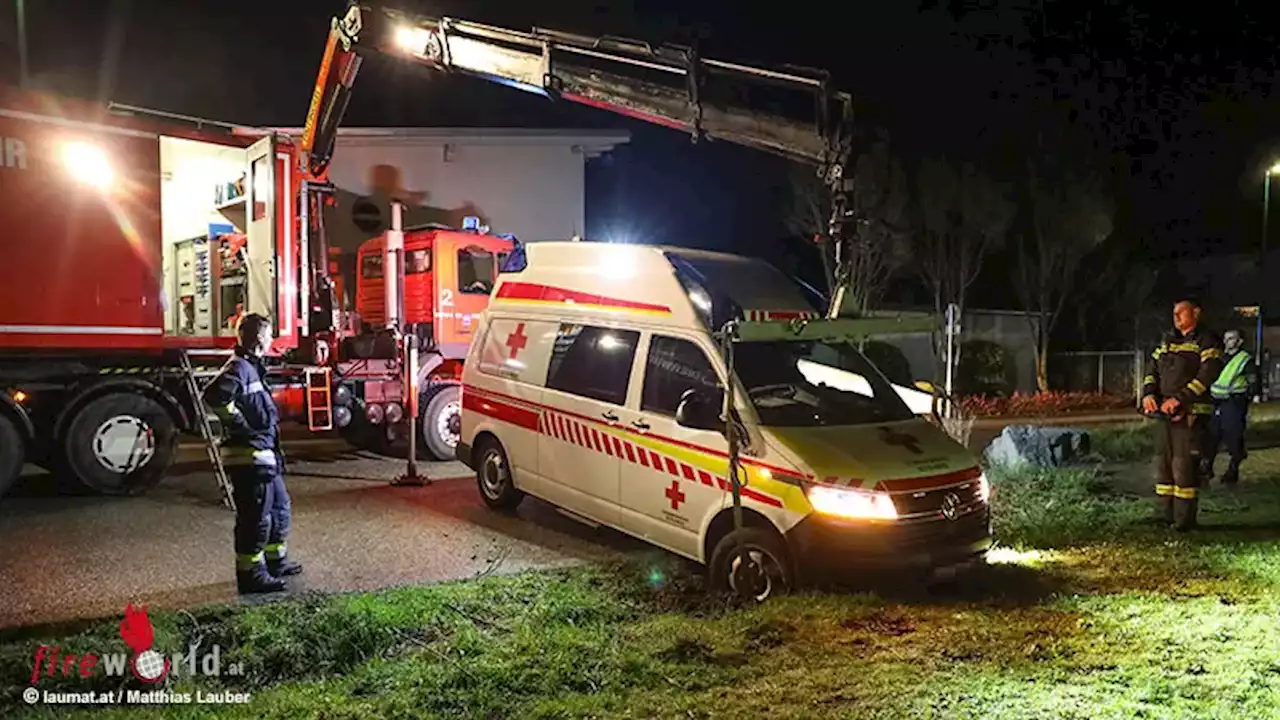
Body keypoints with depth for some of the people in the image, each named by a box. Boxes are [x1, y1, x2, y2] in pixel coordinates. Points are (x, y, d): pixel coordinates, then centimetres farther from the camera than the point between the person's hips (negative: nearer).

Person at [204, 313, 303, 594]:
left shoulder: (252, 367, 16)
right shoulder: (239, 368, -15)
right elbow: (215, 395, -32)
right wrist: (239, 424, -21)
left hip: (264, 454, 11)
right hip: (250, 456, -11)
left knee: (279, 505, 21)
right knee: (256, 516, -4)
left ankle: (275, 561, 32)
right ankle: (251, 573, 4)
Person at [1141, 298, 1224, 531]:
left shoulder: (1207, 341, -3)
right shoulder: (1167, 342, 19)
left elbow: (1207, 374, -15)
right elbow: (1153, 370, 15)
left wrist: (1179, 398, -23)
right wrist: (1148, 394, -4)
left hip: (1190, 413, -7)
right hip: (1164, 413, 7)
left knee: (1184, 465, -9)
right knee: (1163, 462, 8)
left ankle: (1184, 520, -2)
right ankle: (1166, 515, 16)